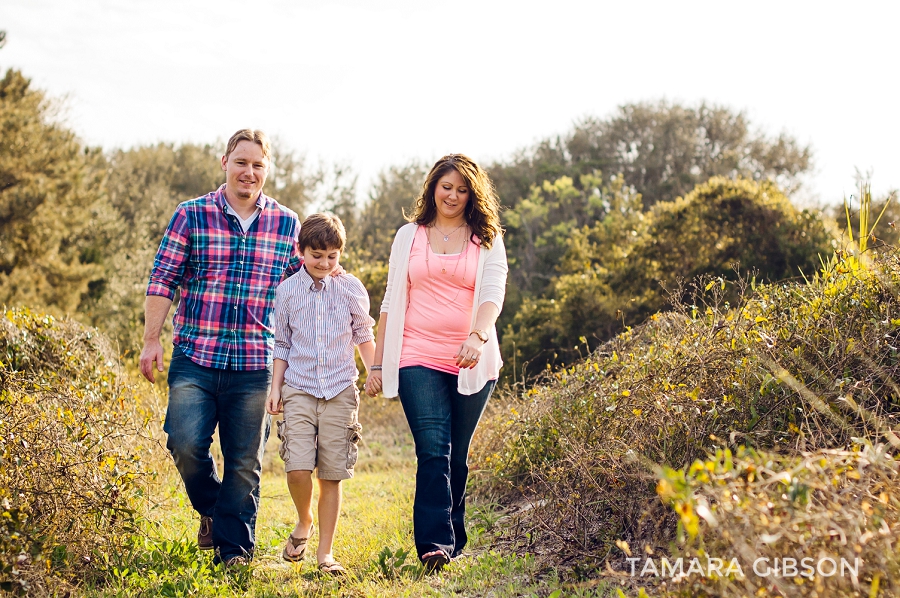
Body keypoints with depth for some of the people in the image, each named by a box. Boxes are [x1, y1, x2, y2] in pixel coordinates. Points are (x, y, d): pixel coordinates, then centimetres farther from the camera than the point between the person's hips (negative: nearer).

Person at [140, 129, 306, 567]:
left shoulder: (288, 224, 8)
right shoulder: (192, 215, 3)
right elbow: (162, 280, 3)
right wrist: (151, 339, -1)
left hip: (255, 365, 1)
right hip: (195, 357, -1)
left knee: (244, 462, 4)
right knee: (185, 442, -11)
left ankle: (234, 548, 17)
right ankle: (211, 509, 20)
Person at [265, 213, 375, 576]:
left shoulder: (351, 288, 3)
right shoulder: (287, 291, 4)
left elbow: (364, 335, 13)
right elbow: (282, 344, 10)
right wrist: (275, 387, 6)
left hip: (340, 392, 0)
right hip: (299, 390, 0)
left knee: (332, 475, 1)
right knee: (297, 468, -15)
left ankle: (325, 552, 13)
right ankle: (304, 522, 16)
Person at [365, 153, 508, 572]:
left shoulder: (488, 240, 9)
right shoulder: (409, 236, 13)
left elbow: (492, 295, -6)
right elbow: (391, 302, 13)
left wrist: (478, 337, -26)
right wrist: (377, 364, 9)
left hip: (471, 364, 0)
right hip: (418, 360, 0)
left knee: (457, 456, 7)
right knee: (432, 450, -14)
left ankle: (453, 544, 18)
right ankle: (435, 544, -20)